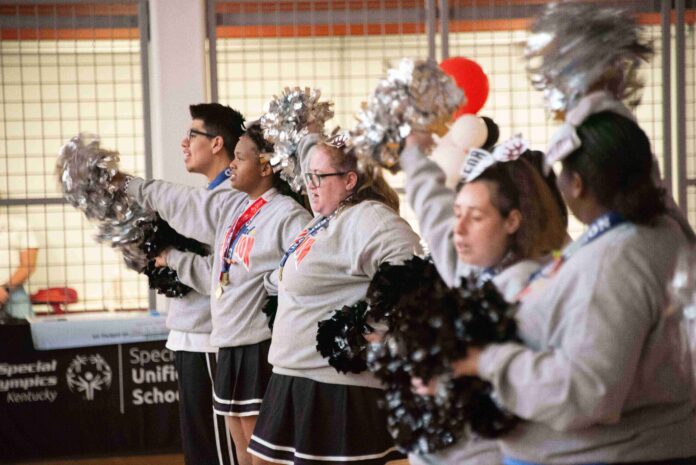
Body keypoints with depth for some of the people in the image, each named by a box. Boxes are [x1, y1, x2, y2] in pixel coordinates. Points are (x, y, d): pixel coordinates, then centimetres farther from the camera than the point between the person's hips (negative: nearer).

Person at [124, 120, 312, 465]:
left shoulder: (288, 215, -12)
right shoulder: (229, 206, 12)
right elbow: (174, 200, 20)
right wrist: (121, 183, 25)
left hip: (262, 344, -8)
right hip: (229, 341, 8)